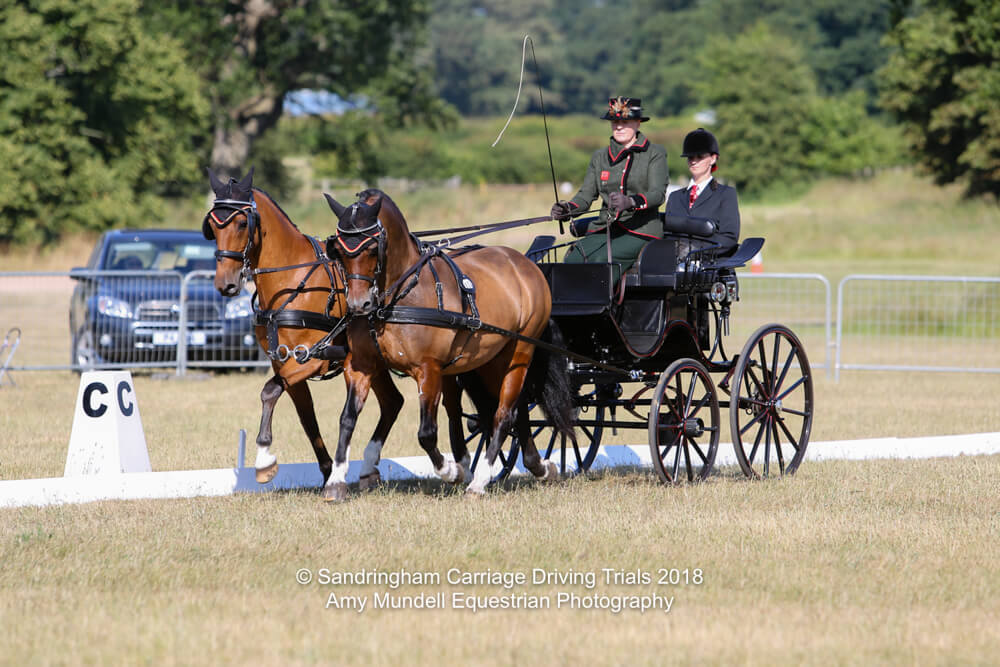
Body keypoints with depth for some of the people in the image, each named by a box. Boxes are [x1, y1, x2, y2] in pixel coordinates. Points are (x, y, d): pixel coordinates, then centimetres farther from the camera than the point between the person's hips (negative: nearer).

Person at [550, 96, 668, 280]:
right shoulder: (599, 157, 19)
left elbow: (658, 194, -10)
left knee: (600, 259, -34)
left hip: (641, 231, -4)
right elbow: (586, 194, 12)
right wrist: (568, 208, -12)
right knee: (572, 258, -27)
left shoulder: (655, 154, 4)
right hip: (605, 229, 4)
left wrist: (631, 202, -31)